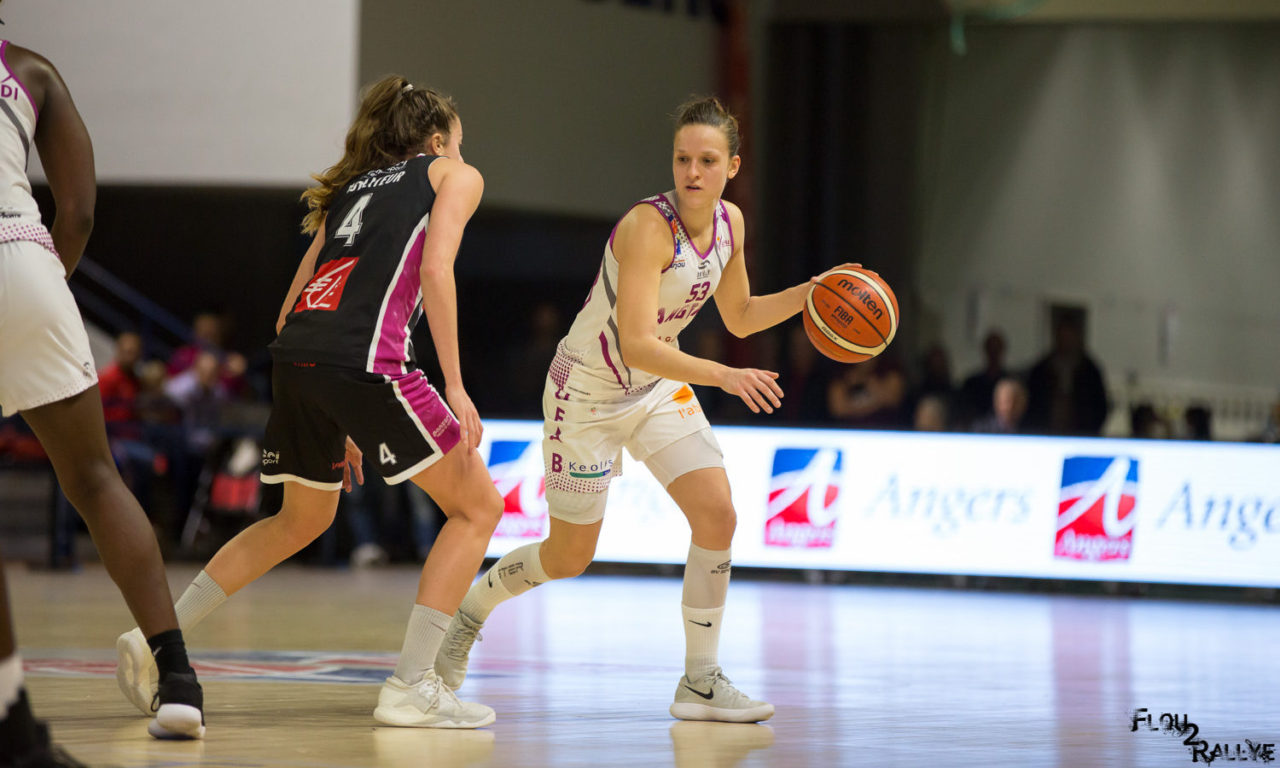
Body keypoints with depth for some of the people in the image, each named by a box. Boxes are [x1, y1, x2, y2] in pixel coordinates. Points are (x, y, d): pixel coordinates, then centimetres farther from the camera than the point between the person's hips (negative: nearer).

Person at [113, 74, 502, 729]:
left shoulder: (349, 189, 31)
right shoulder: (453, 175, 16)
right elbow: (435, 270, -4)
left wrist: (335, 424, 32)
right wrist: (454, 385, -7)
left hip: (294, 356, 7)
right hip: (366, 357, -7)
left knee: (301, 520, 28)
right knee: (477, 507, 6)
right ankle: (410, 687, -4)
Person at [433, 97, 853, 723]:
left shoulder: (729, 223, -5)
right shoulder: (649, 226, -29)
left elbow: (739, 317, 12)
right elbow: (635, 345, -36)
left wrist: (808, 294, -3)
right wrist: (723, 376, -45)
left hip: (658, 388, 7)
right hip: (587, 389, -6)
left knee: (717, 516, -10)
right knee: (569, 557, 4)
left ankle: (699, 682, -1)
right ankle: (469, 609, 33)